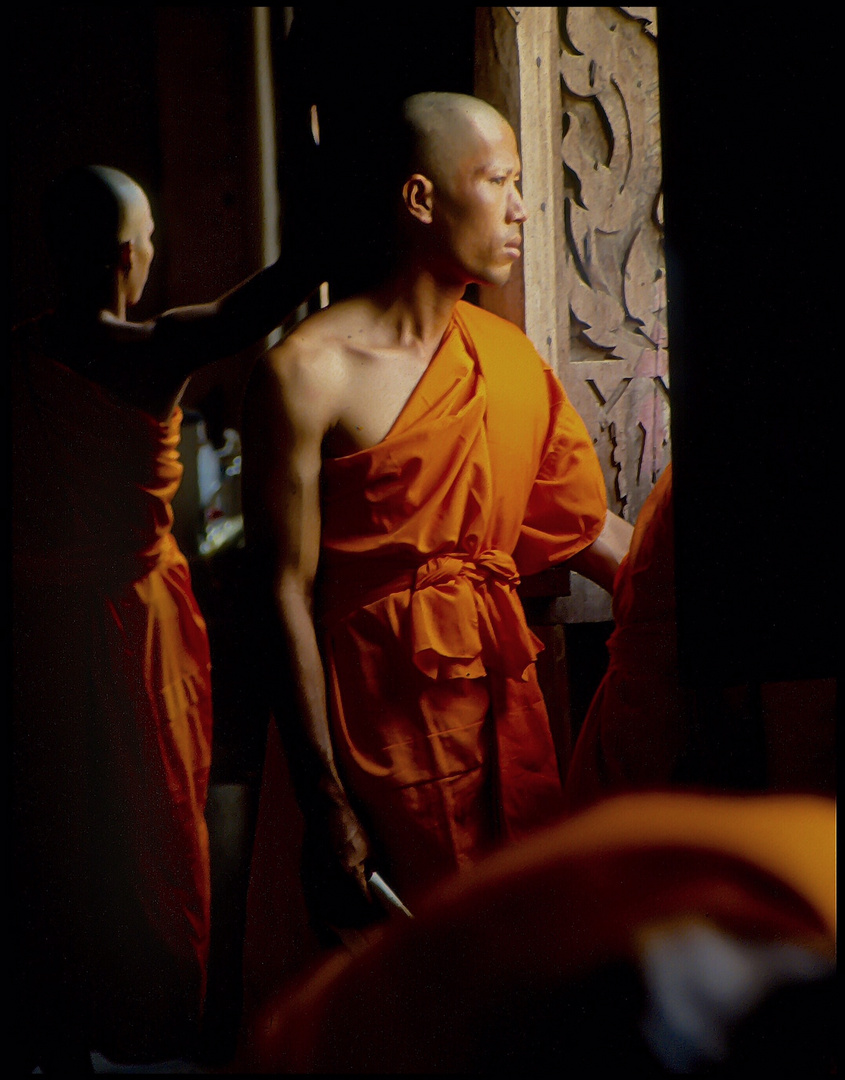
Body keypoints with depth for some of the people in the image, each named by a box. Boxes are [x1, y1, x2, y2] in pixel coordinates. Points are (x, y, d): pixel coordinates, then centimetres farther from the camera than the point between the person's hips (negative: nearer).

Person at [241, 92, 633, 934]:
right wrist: (325, 807, -13)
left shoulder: (508, 354, 10)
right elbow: (285, 596, -11)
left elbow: (590, 526, 16)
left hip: (508, 703, 6)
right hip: (383, 727, -6)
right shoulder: (310, 372, -11)